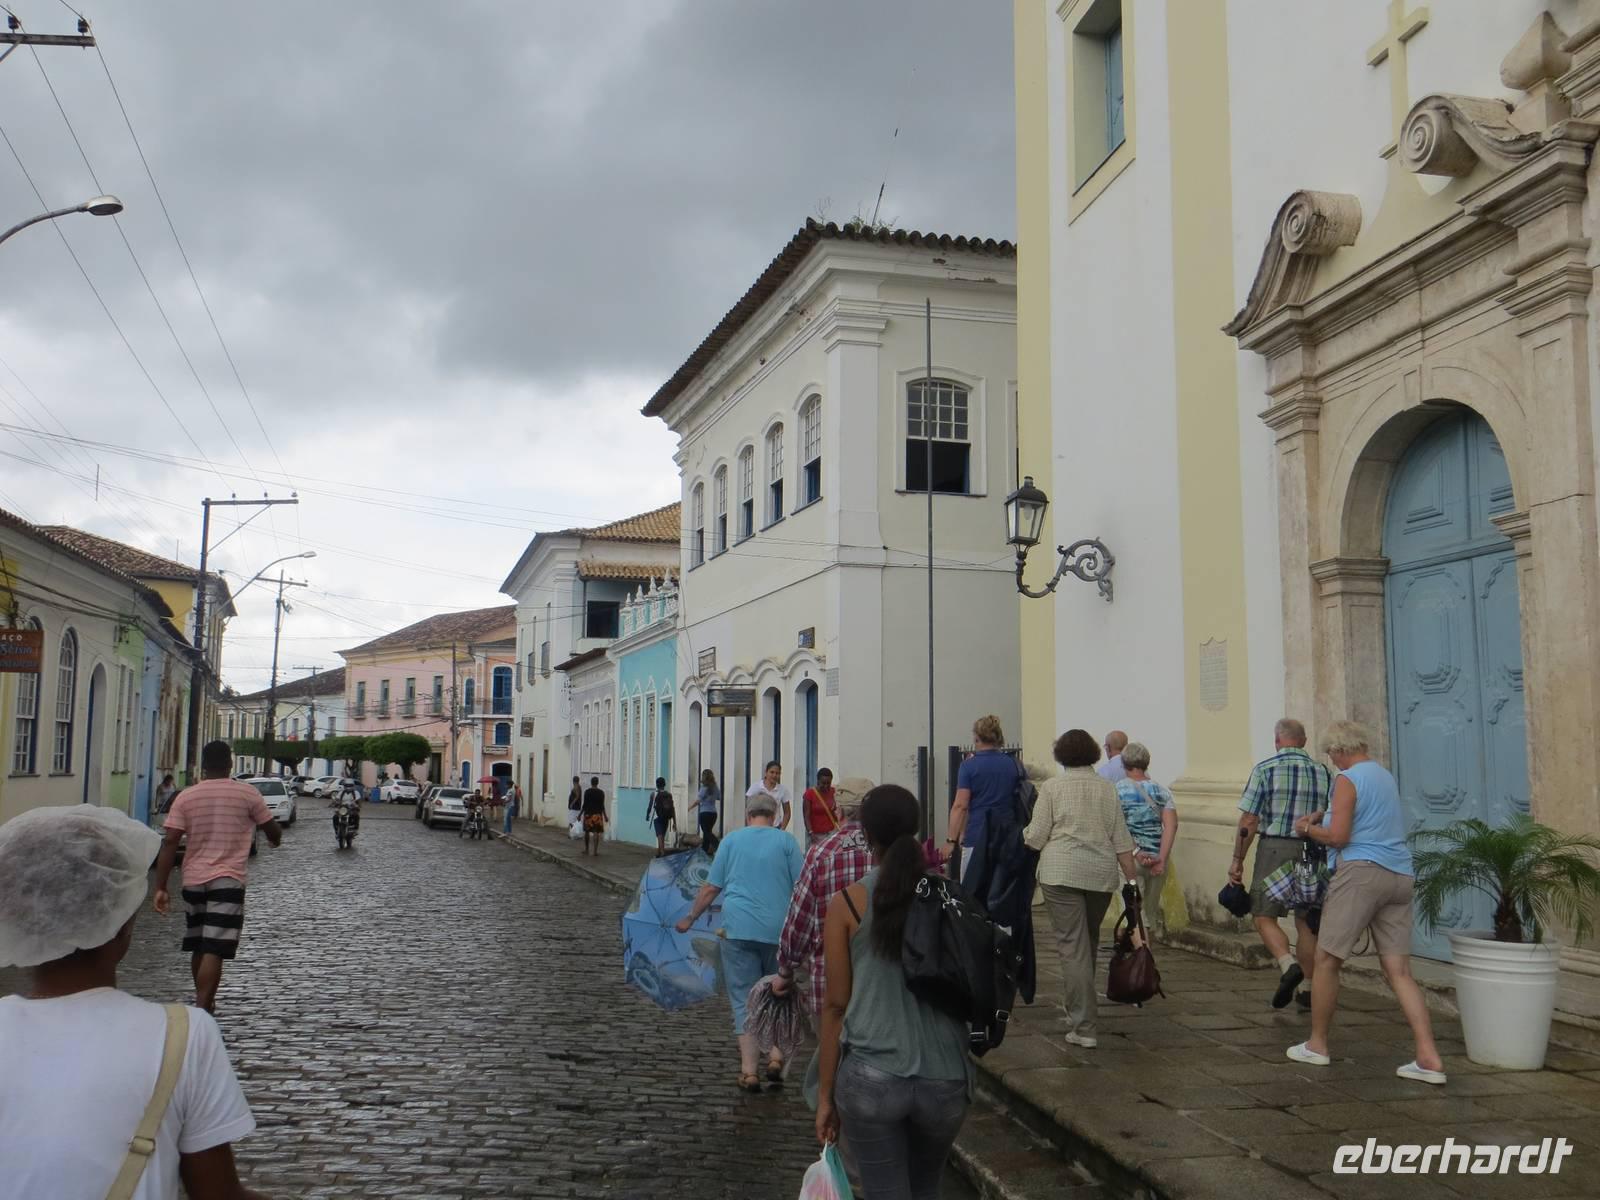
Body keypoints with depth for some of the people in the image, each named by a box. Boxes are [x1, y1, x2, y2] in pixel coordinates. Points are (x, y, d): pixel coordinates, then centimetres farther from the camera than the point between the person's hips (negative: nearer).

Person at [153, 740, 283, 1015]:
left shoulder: (186, 797, 2)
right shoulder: (247, 794, -4)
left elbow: (170, 842, -5)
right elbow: (274, 832, 5)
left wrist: (160, 887, -3)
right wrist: (274, 839, 30)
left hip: (193, 881, 4)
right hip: (228, 880, -4)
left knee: (198, 947, 19)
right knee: (214, 951, -8)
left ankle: (205, 1003, 33)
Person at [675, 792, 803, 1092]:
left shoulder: (731, 840, 8)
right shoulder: (786, 841, 5)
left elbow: (711, 888, 8)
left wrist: (690, 919, 20)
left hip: (738, 929, 0)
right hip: (778, 930, 0)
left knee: (744, 999, 4)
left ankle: (749, 1070, 2)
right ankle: (775, 1056, 3)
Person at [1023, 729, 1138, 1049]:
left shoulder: (1052, 786, 0)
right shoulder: (1108, 788, 9)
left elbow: (1035, 837, -1)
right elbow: (1121, 839, 5)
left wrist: (1022, 835, 20)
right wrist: (1132, 879, 6)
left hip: (1063, 872, -4)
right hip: (1102, 874, 4)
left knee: (1073, 945, -4)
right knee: (1088, 941, 20)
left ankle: (1083, 1027, -7)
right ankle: (1075, 1006, 32)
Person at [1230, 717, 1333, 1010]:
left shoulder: (1265, 769, -4)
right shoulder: (1323, 772, 8)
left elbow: (1249, 821, -7)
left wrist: (1237, 860, -1)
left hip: (1275, 848, -4)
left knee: (1264, 916, 3)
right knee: (1307, 921, 12)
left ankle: (1288, 965, -20)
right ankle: (1310, 989, 15)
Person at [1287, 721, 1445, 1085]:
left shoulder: (1347, 779, -5)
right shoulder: (1386, 777, 20)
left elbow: (1337, 837, -11)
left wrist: (1307, 828, 6)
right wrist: (1323, 816, 27)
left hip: (1361, 871, -8)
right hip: (1400, 876, 8)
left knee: (1327, 960, 4)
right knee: (1399, 970, 4)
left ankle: (1316, 1045, 12)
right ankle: (1428, 1057, -6)